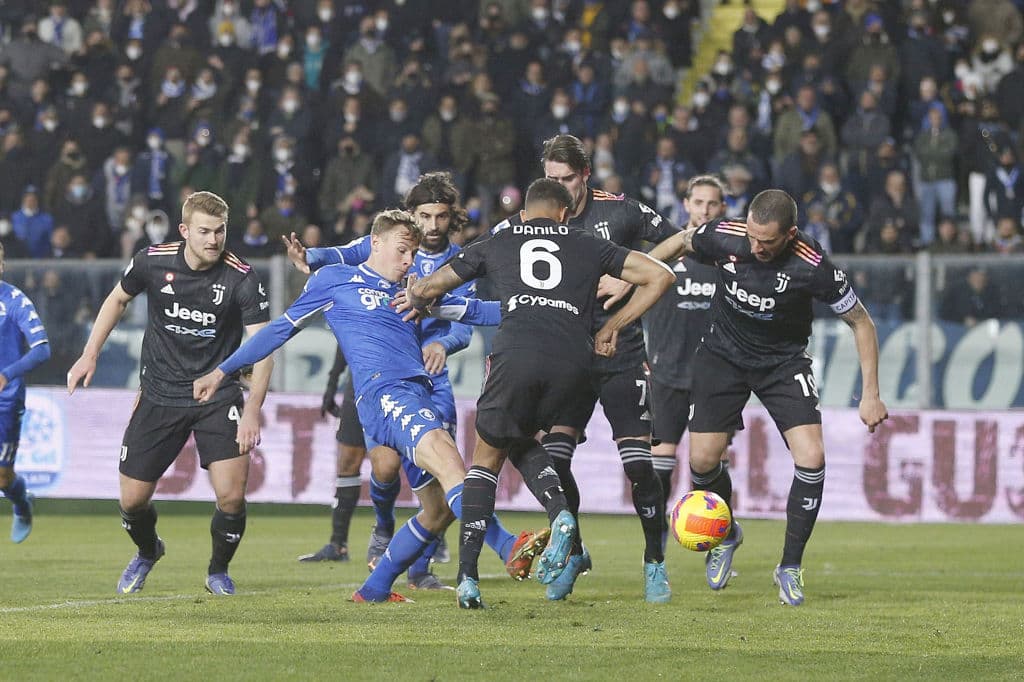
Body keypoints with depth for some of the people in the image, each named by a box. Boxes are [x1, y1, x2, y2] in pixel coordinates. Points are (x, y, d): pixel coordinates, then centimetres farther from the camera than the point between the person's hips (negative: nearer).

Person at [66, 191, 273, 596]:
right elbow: (118, 299, 12)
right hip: (159, 395, 2)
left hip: (218, 395, -2)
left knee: (231, 495, -17)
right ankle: (148, 552, 39)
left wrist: (252, 410, -28)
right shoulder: (153, 262, -9)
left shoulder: (242, 279, -16)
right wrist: (90, 354, 9)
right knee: (132, 501, 3)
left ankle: (218, 571, 13)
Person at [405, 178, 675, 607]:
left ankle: (467, 575, 3)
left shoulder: (496, 244, 26)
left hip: (517, 354, -2)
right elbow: (660, 276, 22)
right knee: (520, 442, 27)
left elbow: (425, 289, 33)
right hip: (574, 359, 2)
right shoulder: (588, 246, 26)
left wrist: (415, 300, 57)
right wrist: (613, 325, 27)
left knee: (488, 455, 16)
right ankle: (562, 517, 1)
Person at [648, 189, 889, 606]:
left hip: (784, 361, -2)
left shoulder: (812, 266, -28)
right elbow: (679, 243, 2)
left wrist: (870, 395, -15)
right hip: (723, 355, 2)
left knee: (811, 458, -18)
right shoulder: (724, 236, -22)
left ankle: (790, 567, -1)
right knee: (703, 459, -7)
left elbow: (860, 322, -14)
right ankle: (726, 534, 26)